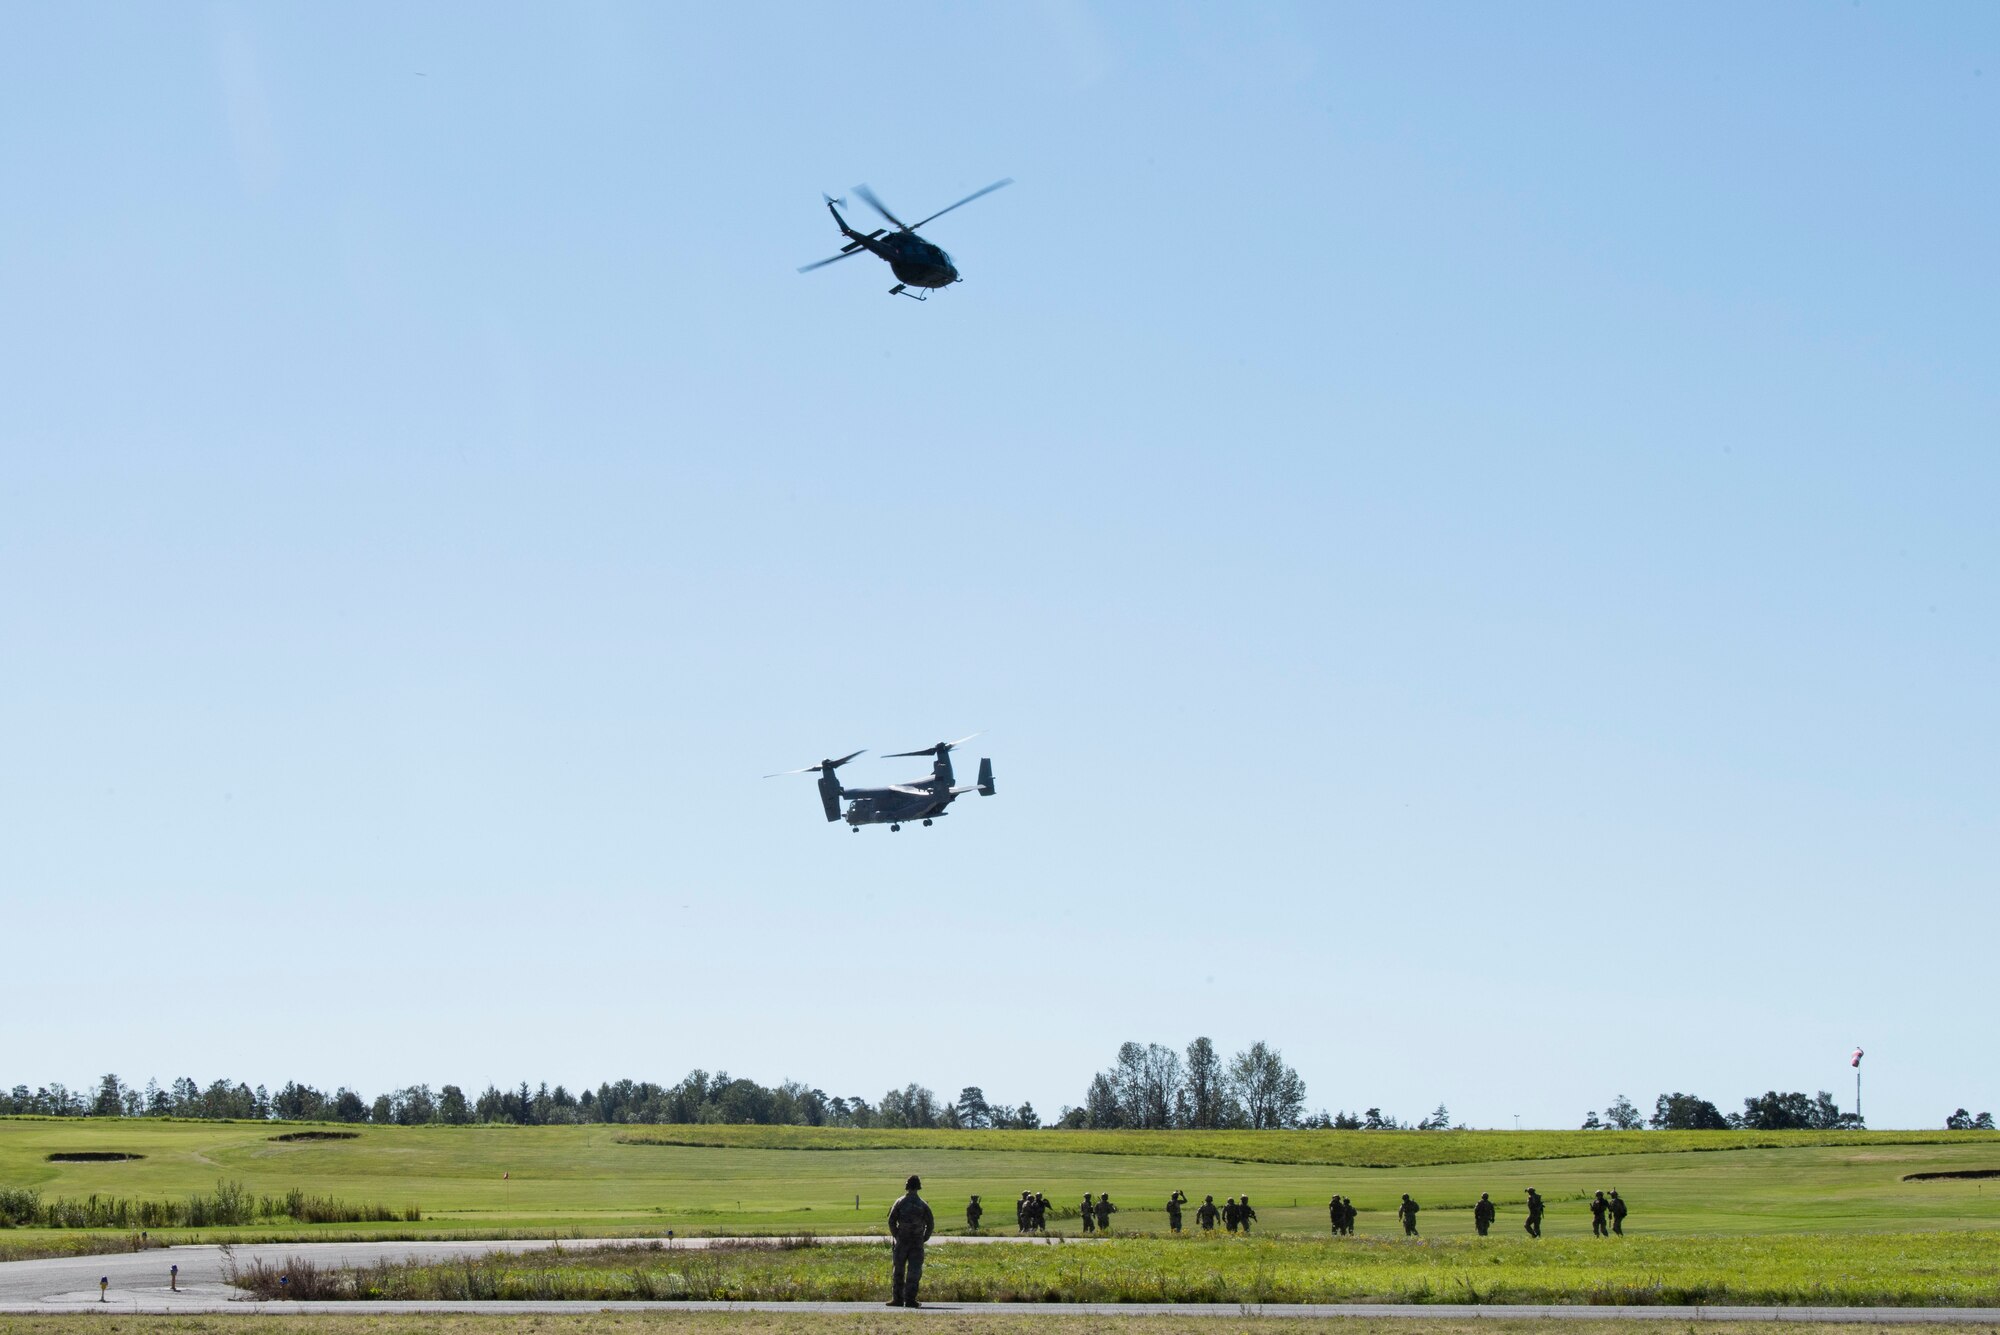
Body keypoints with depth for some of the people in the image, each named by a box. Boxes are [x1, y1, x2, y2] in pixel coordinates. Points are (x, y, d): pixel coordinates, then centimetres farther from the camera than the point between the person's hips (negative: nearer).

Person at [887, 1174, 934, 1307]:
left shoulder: (900, 1203, -1)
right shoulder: (923, 1205, -1)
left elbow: (891, 1221, -4)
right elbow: (931, 1224, -2)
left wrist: (896, 1236, 6)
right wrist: (925, 1238, 9)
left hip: (902, 1241, 0)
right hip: (917, 1241, 0)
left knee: (898, 1270, 8)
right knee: (914, 1271, 1)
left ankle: (898, 1298, 7)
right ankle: (910, 1299, -4)